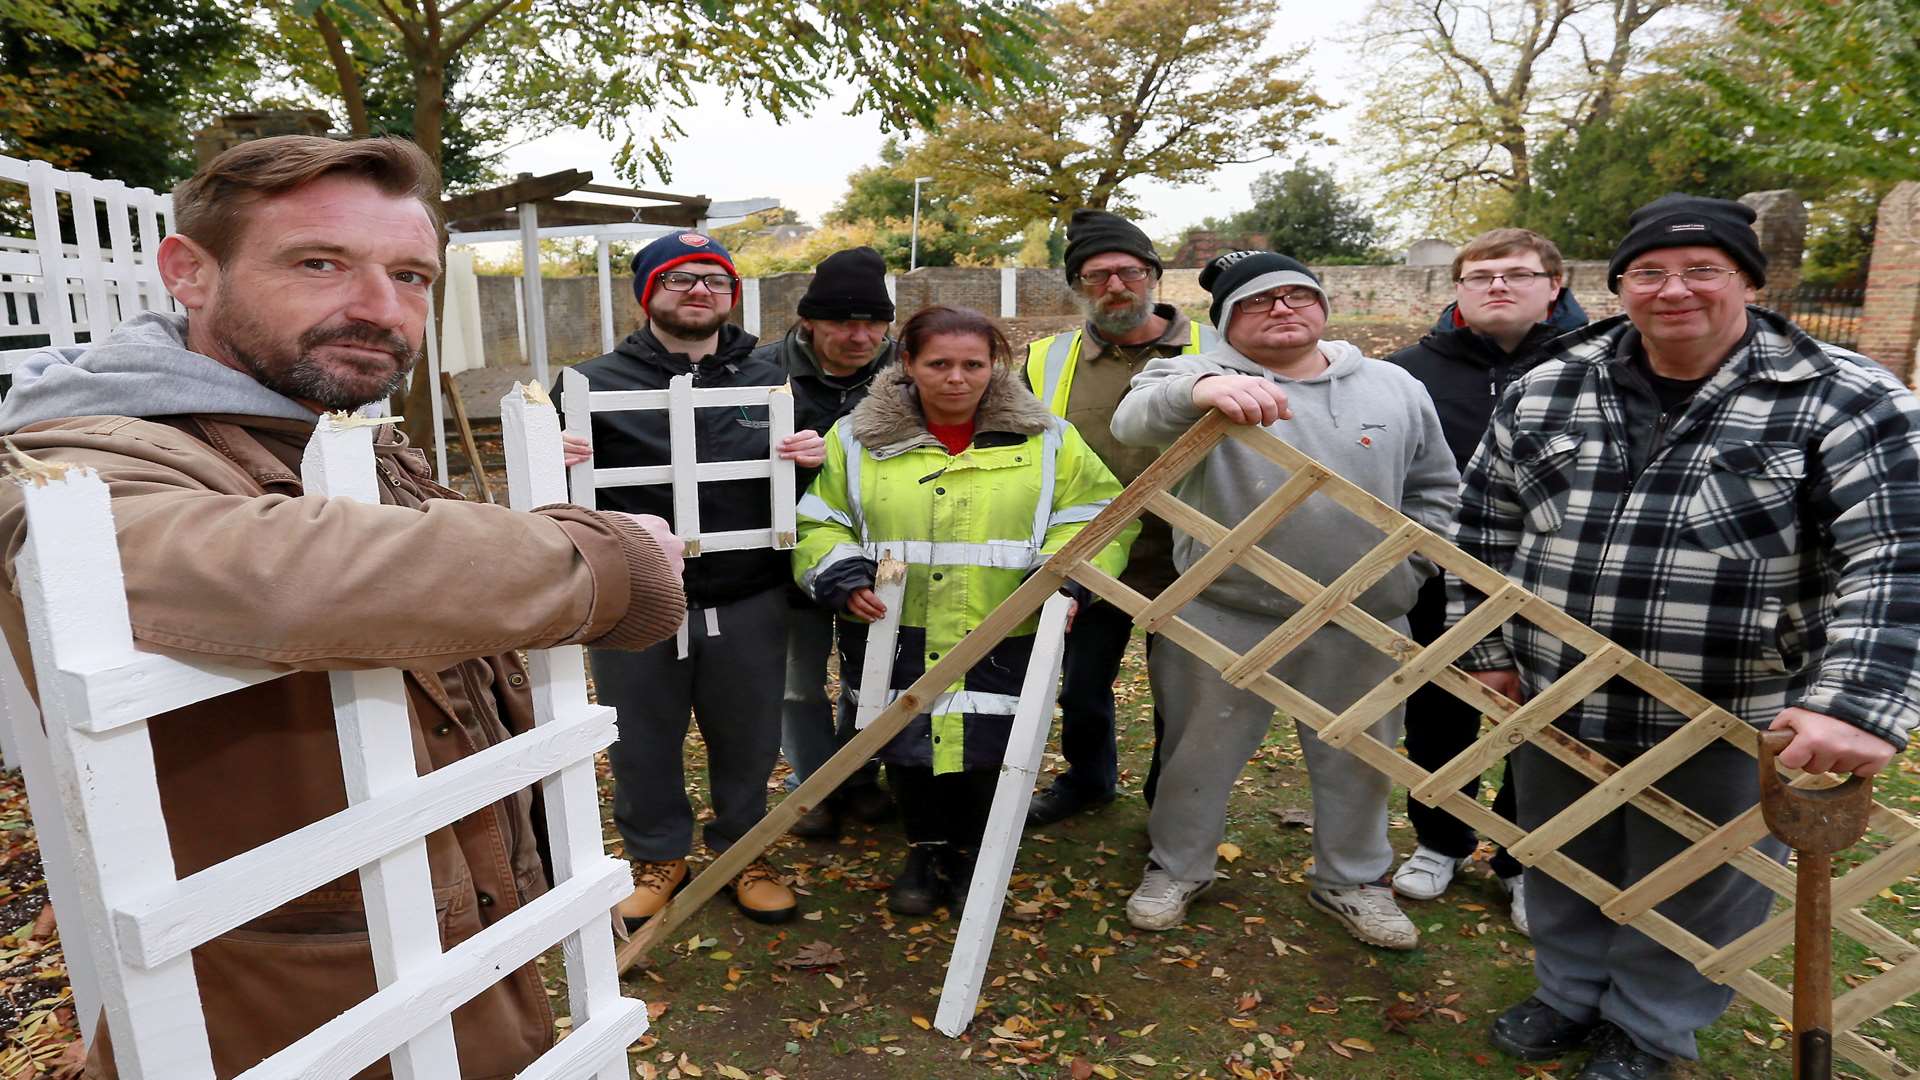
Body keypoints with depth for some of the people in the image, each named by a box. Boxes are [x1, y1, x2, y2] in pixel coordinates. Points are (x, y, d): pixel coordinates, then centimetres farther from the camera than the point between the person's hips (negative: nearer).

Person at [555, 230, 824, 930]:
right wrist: (550, 463, -20)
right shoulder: (594, 386, 1)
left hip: (747, 606, 2)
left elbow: (810, 464, 16)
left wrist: (813, 457, -8)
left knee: (747, 741, 15)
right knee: (643, 745, 14)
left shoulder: (770, 381, 8)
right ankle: (658, 856, 38)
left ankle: (741, 852, 38)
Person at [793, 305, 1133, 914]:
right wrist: (840, 577, -9)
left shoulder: (1046, 441, 2)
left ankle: (974, 854, 34)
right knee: (907, 750, 10)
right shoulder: (857, 439, 3)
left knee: (988, 754, 4)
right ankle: (926, 852, 38)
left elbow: (1098, 517, 5)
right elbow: (817, 522, 8)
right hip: (897, 640, 1)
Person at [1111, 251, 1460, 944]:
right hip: (1226, 620, -3)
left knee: (1358, 759, 18)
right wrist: (1202, 391, -50)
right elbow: (1135, 419, -30)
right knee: (1202, 753, 12)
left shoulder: (1397, 390, 6)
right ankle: (1177, 868, 37)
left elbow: (1433, 488, 18)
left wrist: (1406, 568, 7)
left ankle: (1353, 880, 42)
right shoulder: (1200, 377, -8)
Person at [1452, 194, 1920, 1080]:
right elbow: (1485, 529, 7)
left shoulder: (1845, 402, -10)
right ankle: (1570, 996, 48)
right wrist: (1487, 651, 5)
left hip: (1728, 726, -3)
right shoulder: (1546, 391, -1)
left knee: (1694, 889, 17)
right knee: (1564, 868, 22)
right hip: (1555, 707, 3)